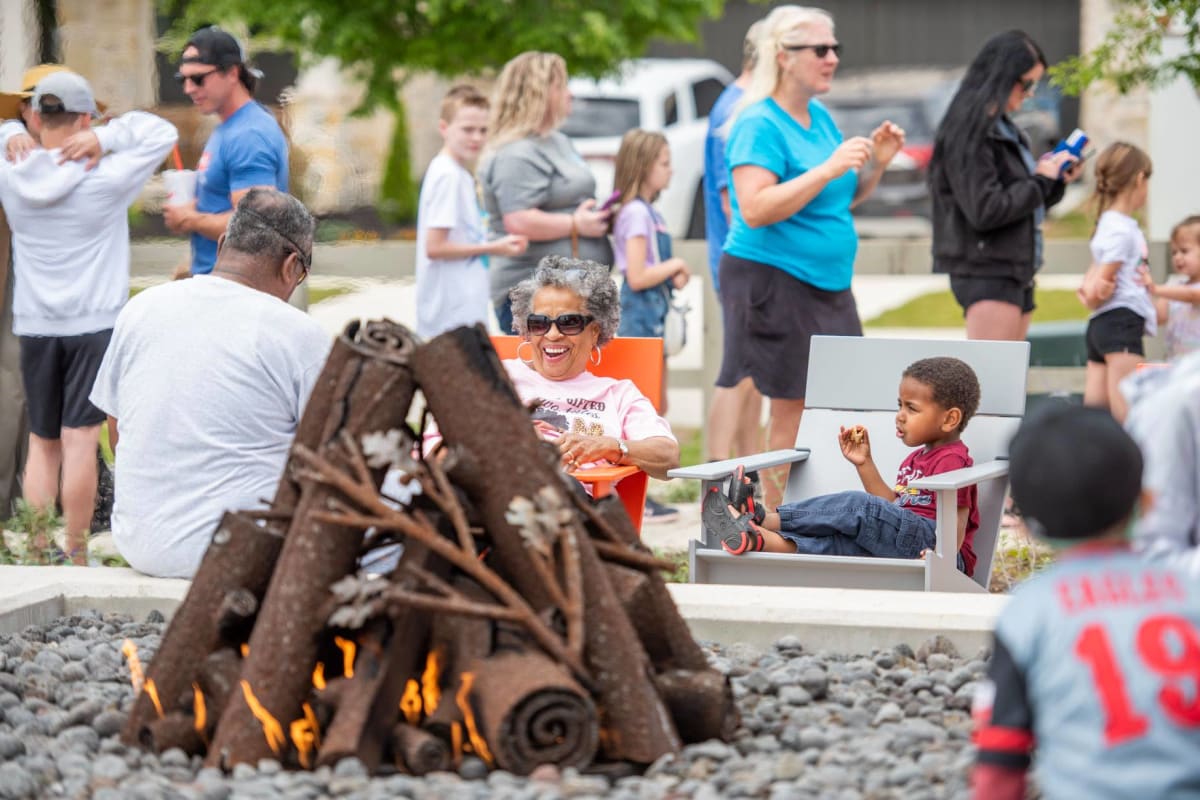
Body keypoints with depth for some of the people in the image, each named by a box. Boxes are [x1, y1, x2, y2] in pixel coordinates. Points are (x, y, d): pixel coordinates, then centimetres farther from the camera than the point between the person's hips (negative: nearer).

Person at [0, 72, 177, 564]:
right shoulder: (106, 179, -11)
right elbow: (162, 133, -3)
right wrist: (106, 137, -12)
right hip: (94, 324, -3)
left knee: (42, 443, 10)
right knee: (79, 441, -4)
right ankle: (75, 558, -3)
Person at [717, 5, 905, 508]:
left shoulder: (820, 117, 13)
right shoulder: (760, 125, -12)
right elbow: (755, 209, -24)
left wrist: (877, 164, 4)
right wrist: (829, 168, -26)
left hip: (829, 285, 8)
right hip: (775, 282, -8)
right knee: (793, 411, -6)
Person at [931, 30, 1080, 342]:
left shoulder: (1004, 129, 15)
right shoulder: (969, 134, -14)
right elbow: (984, 210, -20)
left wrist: (1056, 182, 4)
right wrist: (1041, 180, -10)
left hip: (1016, 274, 10)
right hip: (986, 272, -10)